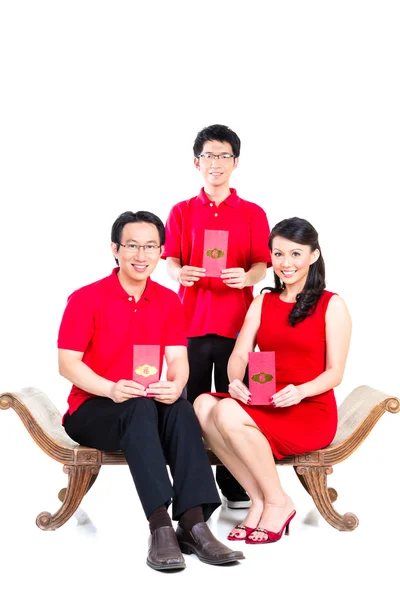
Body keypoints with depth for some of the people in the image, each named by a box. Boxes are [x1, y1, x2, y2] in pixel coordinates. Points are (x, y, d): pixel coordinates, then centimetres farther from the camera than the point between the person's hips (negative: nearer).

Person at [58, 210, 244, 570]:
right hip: (91, 410, -3)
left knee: (180, 408, -30)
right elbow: (67, 364, -10)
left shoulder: (169, 301, 8)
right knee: (139, 407, -36)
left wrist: (175, 386, -25)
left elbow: (178, 359, 0)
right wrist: (112, 389, -28)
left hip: (149, 406, 4)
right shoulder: (86, 299, -5)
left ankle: (193, 523, -37)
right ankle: (160, 527, -43)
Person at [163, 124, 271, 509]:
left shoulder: (253, 214, 7)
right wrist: (179, 273, -20)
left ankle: (234, 487, 10)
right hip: (191, 318, 1)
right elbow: (171, 260, 3)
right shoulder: (181, 212, 10)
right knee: (191, 404, 2)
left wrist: (247, 276, -22)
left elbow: (261, 265, 1)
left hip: (236, 321, -1)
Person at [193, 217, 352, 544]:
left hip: (311, 412, -5)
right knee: (203, 405, -25)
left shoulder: (332, 305, 1)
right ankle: (259, 500, -15)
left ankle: (278, 503, -11)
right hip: (264, 406, 5)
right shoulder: (262, 303, 15)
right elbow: (239, 354, 4)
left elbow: (335, 373, -4)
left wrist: (299, 391, -24)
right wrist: (236, 381, -19)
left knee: (227, 413, -30)